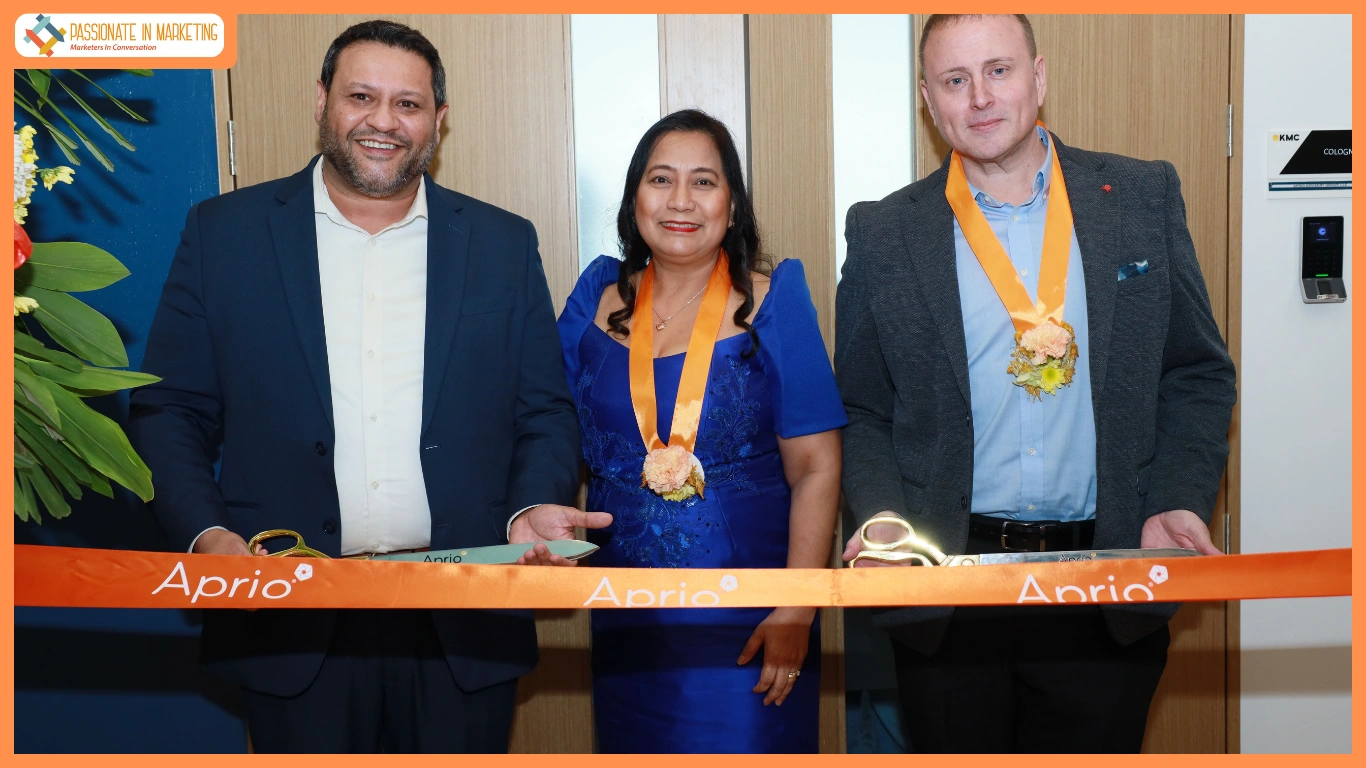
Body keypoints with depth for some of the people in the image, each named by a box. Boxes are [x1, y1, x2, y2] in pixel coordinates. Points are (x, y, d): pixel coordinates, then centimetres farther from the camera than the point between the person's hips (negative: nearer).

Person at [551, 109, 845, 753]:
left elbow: (816, 468, -8)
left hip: (745, 622, -3)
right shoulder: (598, 299, 4)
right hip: (627, 620, 3)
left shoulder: (773, 302, -5)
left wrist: (796, 611, -13)